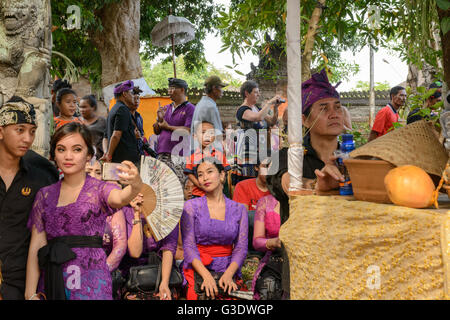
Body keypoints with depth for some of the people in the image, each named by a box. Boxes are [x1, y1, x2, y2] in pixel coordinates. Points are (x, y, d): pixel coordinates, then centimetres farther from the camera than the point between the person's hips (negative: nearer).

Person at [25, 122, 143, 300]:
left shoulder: (100, 189, -1)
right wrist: (30, 293, -3)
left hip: (91, 284, -3)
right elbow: (36, 246, 6)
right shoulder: (45, 195, 9)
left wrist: (135, 186, -49)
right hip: (54, 283, 3)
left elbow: (120, 198, -25)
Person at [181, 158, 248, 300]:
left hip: (228, 271, 2)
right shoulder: (191, 206, 3)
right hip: (198, 270, -1)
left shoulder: (239, 209, 8)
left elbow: (241, 248, 3)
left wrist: (228, 275, -14)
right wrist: (206, 275, -18)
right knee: (204, 295, -28)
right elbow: (189, 246, -3)